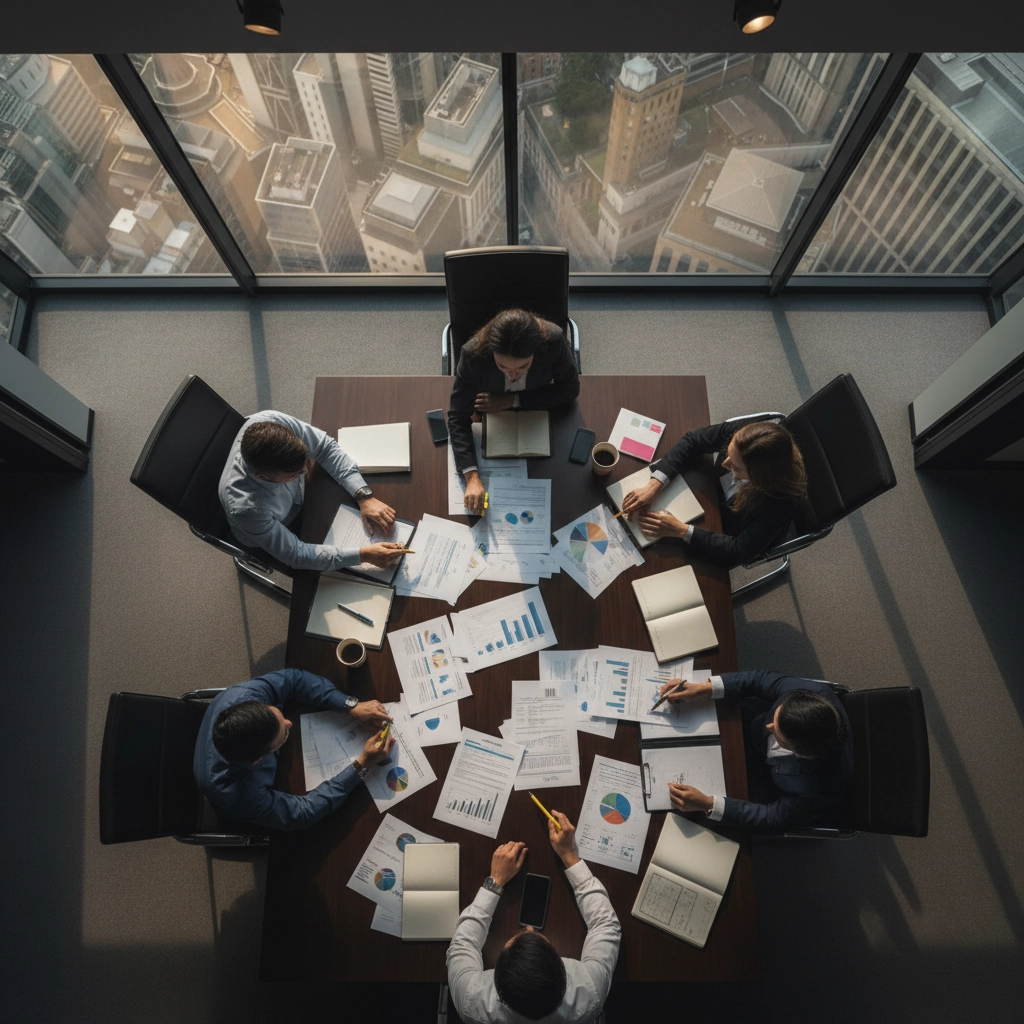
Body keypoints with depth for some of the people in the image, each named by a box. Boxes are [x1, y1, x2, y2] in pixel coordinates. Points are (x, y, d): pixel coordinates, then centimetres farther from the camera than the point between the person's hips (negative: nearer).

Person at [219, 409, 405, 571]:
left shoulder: (273, 421, -37)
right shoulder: (246, 507, -45)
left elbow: (326, 447, -22)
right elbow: (296, 554, -32)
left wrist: (365, 497, -32)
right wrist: (363, 554, -37)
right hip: (272, 537, -4)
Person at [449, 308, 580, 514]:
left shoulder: (553, 340, -35)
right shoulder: (474, 353, -37)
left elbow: (569, 388, -18)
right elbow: (458, 418, -31)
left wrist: (513, 401, -28)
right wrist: (472, 477, -43)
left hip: (540, 411, 1)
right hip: (492, 417, -1)